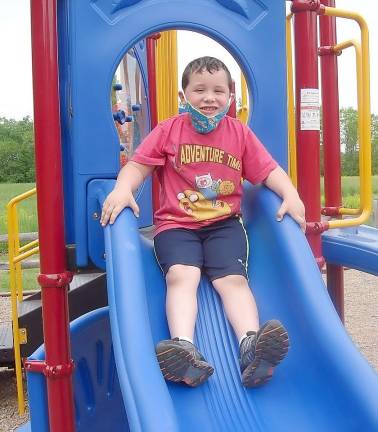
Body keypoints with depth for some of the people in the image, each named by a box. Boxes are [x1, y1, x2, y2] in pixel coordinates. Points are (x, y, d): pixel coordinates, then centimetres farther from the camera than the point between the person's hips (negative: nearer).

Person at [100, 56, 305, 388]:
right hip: (176, 224, -1)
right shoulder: (168, 131, 5)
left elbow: (269, 170, 7)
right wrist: (123, 189, -21)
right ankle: (184, 349, -46)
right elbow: (138, 164, 0)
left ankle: (251, 346, -39)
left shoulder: (240, 133, 10)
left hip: (225, 223, 2)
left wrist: (291, 195, -12)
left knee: (233, 278, -22)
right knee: (181, 275, -28)